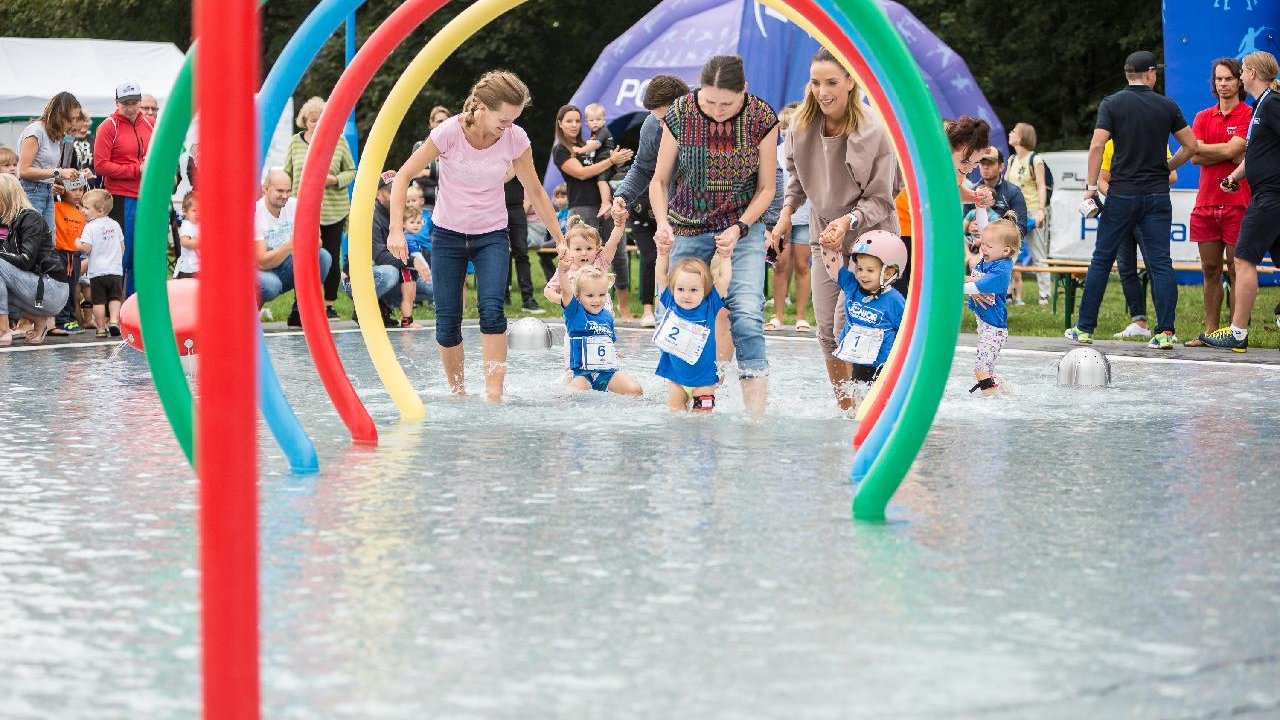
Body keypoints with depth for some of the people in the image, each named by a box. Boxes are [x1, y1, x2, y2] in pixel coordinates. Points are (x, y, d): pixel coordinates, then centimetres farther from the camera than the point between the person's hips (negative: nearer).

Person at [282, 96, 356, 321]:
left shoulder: (338, 140, 2)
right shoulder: (295, 142, 5)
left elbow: (351, 171, 8)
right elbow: (287, 175, 11)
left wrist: (334, 180, -12)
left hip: (334, 210, 0)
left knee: (331, 259, 3)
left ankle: (330, 305, 16)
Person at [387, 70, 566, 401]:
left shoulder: (515, 139, -13)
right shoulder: (449, 132, -19)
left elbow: (535, 192, 1)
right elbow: (404, 176, -11)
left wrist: (561, 239, 4)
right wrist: (397, 229, -20)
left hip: (492, 236, 0)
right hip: (448, 234, 0)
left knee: (491, 309, -22)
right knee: (447, 322, -3)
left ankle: (494, 394, -24)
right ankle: (457, 392, 16)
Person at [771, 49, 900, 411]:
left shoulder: (874, 132, -23)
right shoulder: (802, 126, -7)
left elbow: (881, 199, -17)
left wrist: (849, 221, -32)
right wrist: (787, 212, -1)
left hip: (869, 235, -5)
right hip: (825, 235, 5)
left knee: (847, 324, -15)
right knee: (826, 329, 5)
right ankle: (844, 404, 18)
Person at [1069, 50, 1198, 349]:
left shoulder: (1112, 104, -2)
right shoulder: (1167, 106, 3)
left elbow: (1097, 146, -12)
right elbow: (1191, 146, 7)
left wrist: (1091, 186, -5)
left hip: (1122, 194, -1)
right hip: (1157, 195, 1)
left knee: (1101, 260, 9)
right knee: (1160, 263, 0)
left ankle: (1085, 328, 13)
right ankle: (1165, 332, -8)